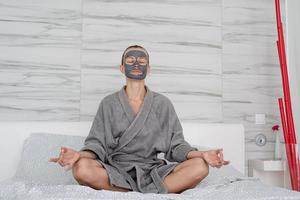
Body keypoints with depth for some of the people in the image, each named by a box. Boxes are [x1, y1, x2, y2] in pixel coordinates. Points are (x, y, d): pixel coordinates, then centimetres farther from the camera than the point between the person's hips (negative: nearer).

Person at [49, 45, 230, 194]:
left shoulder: (163, 103, 8)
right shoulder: (109, 103, 7)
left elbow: (176, 144, 4)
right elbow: (97, 143, 1)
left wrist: (201, 154, -16)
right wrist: (81, 154, -22)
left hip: (152, 171, 1)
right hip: (116, 171, 0)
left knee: (199, 166, -24)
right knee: (82, 168, -32)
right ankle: (161, 193, -20)